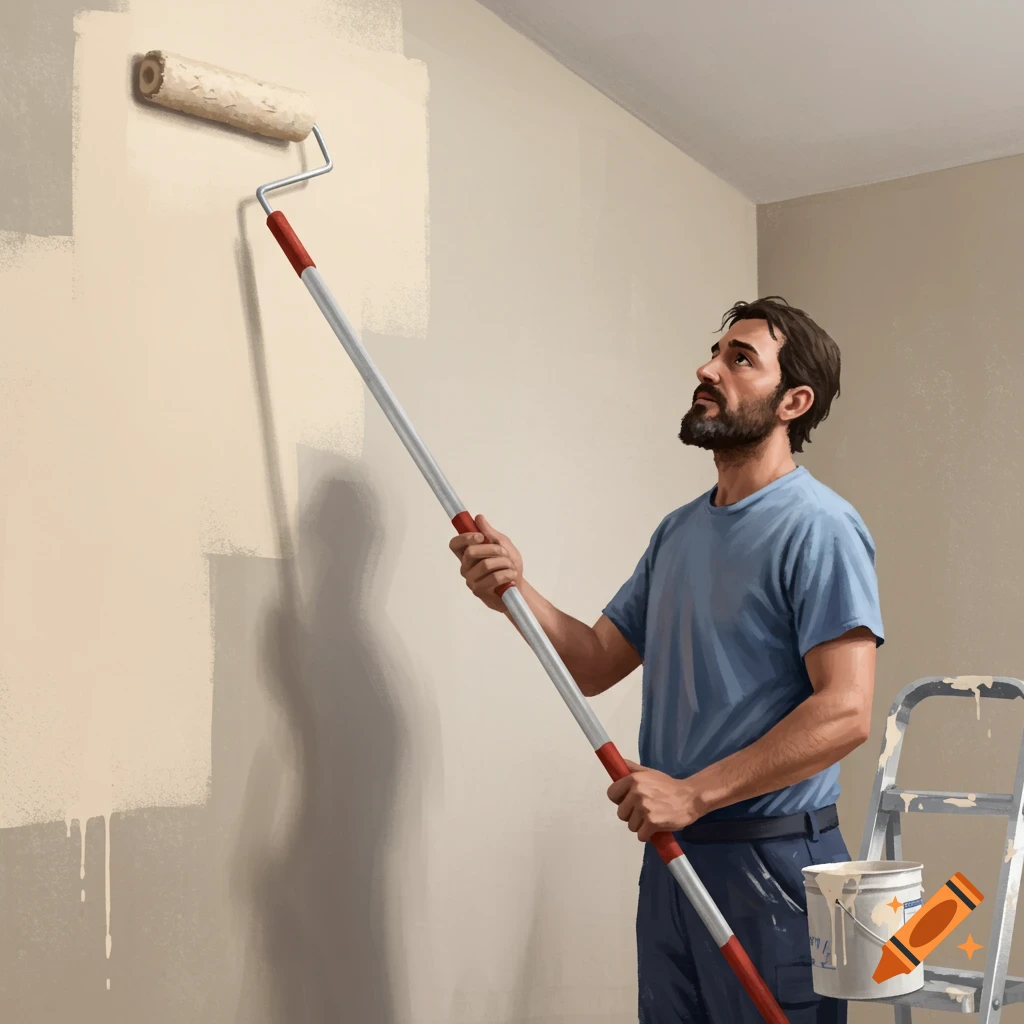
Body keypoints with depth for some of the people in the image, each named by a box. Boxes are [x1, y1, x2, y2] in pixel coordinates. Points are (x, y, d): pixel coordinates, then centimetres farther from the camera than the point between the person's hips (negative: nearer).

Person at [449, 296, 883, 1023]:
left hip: (773, 861, -7)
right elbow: (596, 664, 12)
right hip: (671, 855, 8)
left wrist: (693, 793, -22)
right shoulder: (678, 530, 13)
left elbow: (845, 712, -21)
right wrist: (516, 593, -5)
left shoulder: (819, 528, -13)